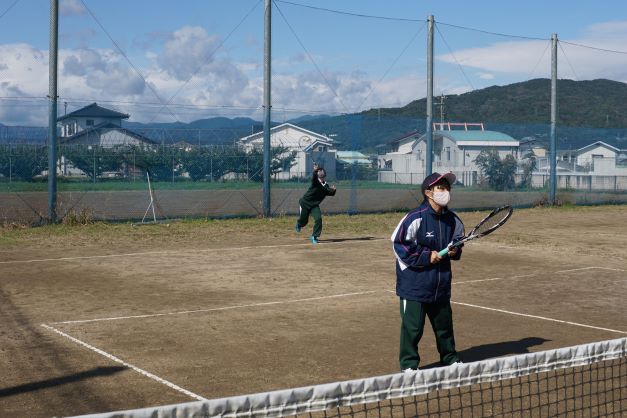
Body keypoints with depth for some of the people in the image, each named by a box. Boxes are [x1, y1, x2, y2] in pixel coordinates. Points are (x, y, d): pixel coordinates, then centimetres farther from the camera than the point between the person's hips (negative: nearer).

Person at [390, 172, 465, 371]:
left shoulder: (452, 220, 3)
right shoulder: (416, 218, -17)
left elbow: (459, 239, 21)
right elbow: (398, 243, -15)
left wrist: (455, 251, -3)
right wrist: (425, 256, -17)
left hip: (441, 285, 6)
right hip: (414, 284, -6)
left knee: (444, 324, 18)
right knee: (412, 326, 1)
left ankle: (450, 360, 35)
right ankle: (409, 365, 16)